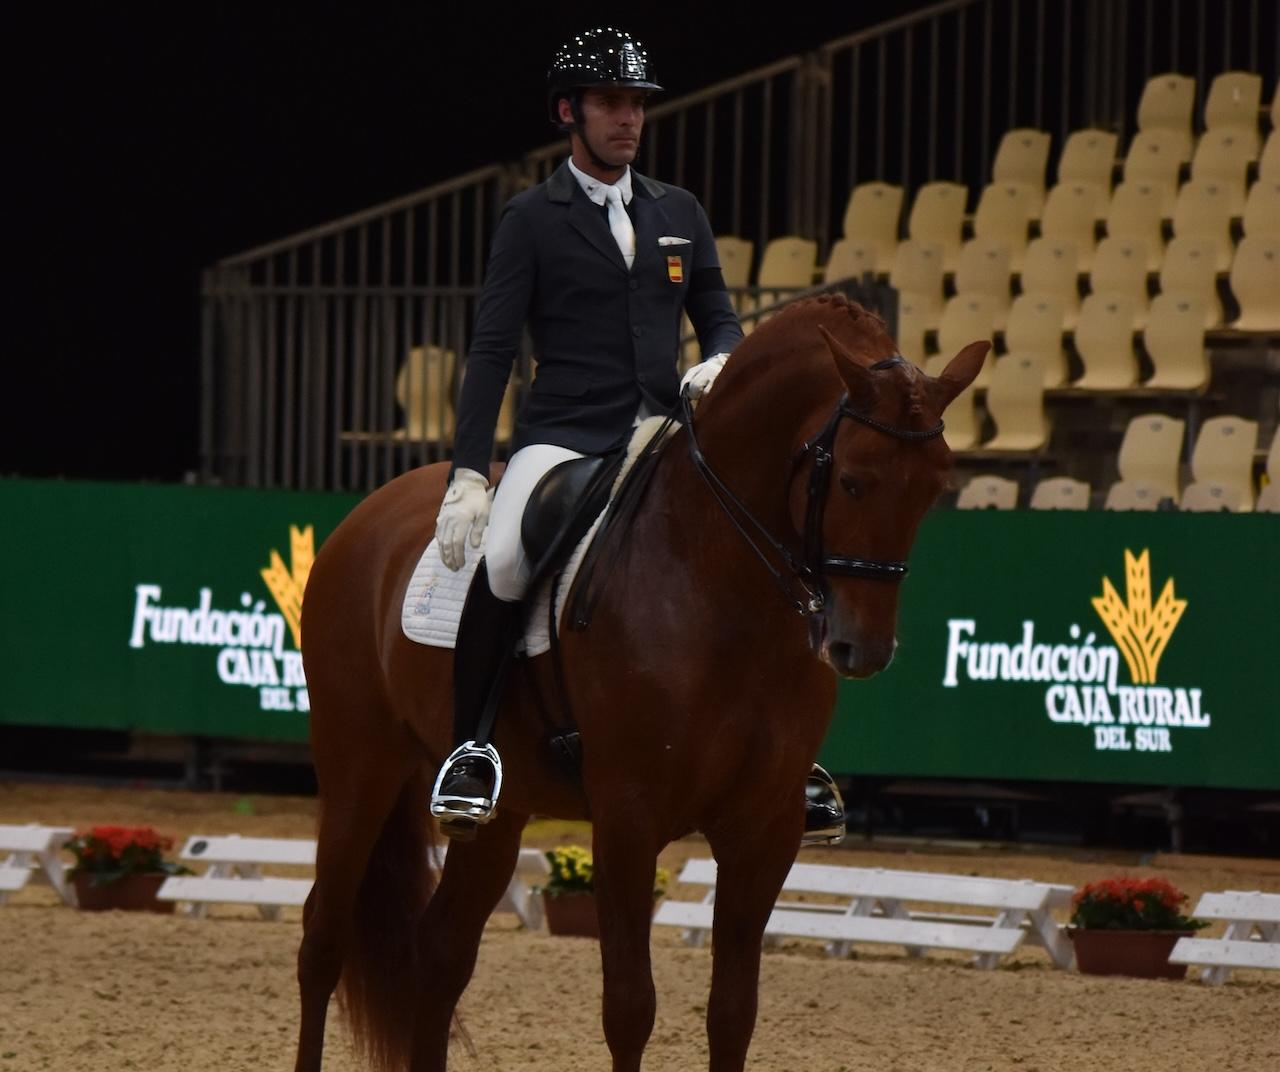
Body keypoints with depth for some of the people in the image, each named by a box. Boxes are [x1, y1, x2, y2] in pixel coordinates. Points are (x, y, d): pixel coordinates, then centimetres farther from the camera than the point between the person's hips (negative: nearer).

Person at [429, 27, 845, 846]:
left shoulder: (680, 213, 16)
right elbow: (493, 349, -3)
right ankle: (472, 743, -14)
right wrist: (469, 476, -12)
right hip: (563, 437, -4)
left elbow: (719, 318, 19)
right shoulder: (532, 219, 2)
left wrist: (720, 362, -8)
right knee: (500, 562, -32)